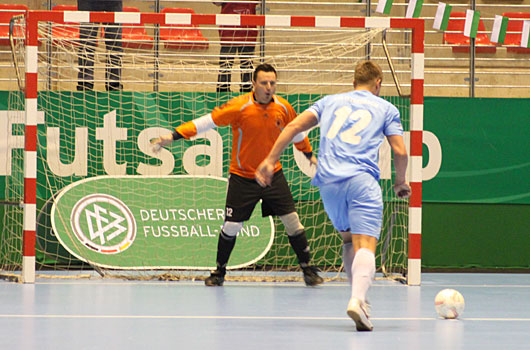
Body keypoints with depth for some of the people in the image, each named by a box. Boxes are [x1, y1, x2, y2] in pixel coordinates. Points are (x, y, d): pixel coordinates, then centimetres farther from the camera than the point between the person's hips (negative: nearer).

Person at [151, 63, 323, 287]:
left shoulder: (283, 108, -5)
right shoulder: (239, 107, -18)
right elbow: (207, 121, -18)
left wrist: (309, 154, 29)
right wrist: (174, 135, -26)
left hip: (273, 174, 3)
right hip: (242, 176, -3)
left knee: (292, 221, -2)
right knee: (231, 227, -1)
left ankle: (308, 269, 12)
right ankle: (219, 272, 20)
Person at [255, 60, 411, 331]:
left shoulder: (330, 101, 24)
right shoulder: (385, 108, 17)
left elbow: (294, 126, 13)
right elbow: (400, 151, 9)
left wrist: (270, 161, 13)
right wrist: (400, 182, 26)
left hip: (328, 182, 4)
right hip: (362, 179, -4)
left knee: (348, 239, 22)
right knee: (365, 245, -13)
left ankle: (358, 299, 10)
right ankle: (358, 298, -37)